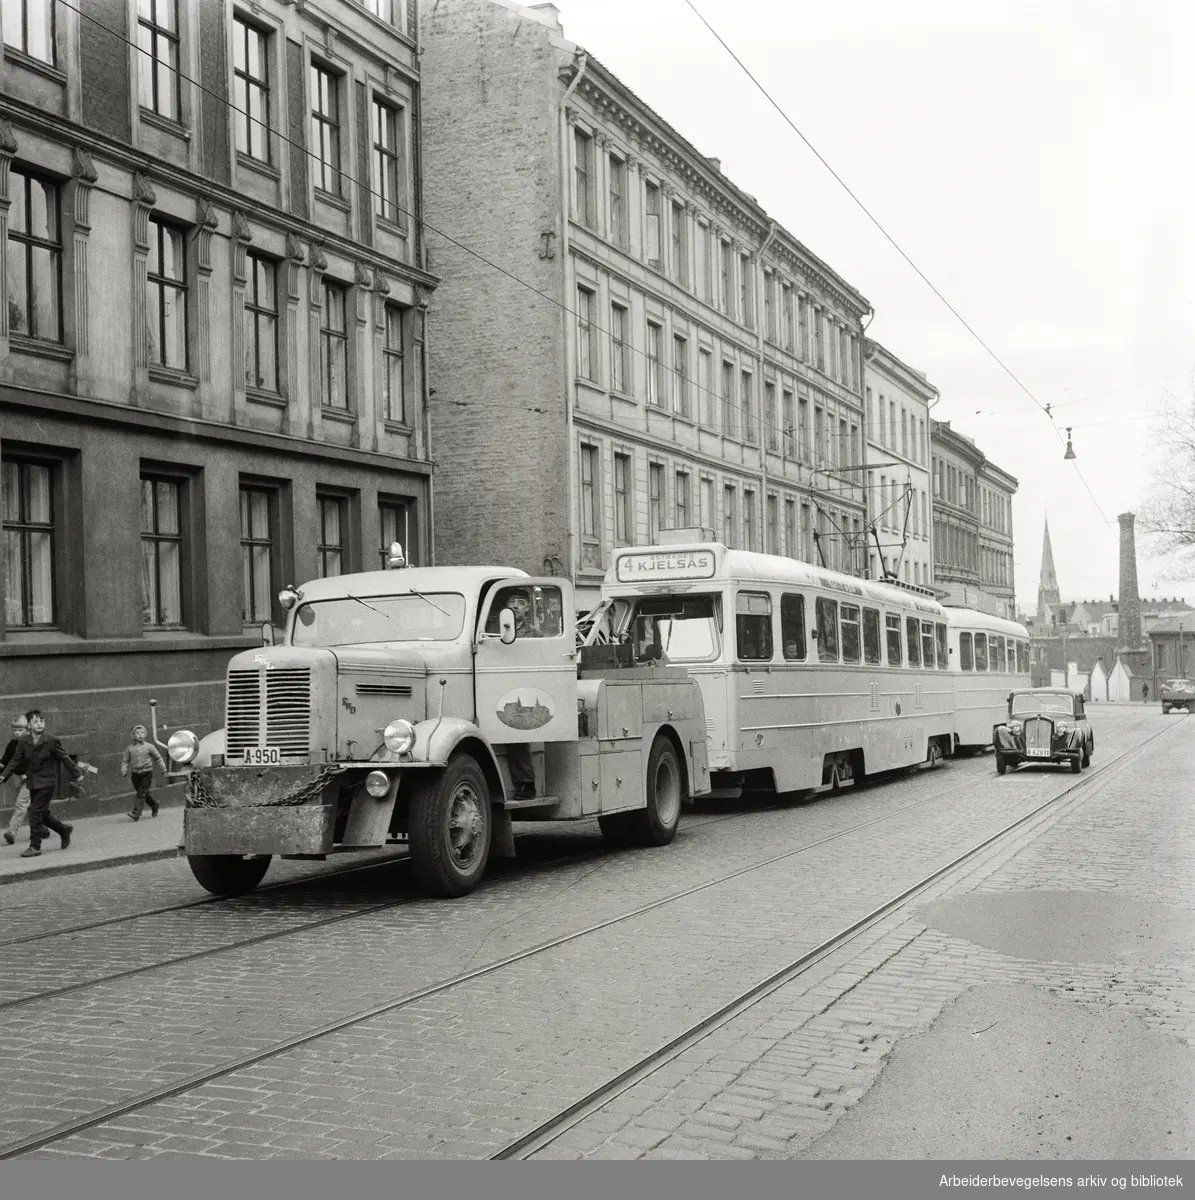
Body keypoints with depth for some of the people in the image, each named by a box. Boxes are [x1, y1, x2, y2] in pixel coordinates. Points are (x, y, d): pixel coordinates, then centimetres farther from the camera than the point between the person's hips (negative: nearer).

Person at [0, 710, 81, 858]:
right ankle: (65, 830, 36)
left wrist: (77, 774, 4)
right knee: (42, 813, 13)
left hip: (46, 783, -5)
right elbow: (15, 761, 0)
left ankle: (35, 847, -2)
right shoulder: (23, 743, 2)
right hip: (32, 783, 5)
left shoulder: (51, 741, -9)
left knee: (35, 813, -10)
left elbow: (65, 758, -2)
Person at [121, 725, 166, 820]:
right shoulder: (130, 748, 2)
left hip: (147, 773, -3)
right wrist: (124, 770, -8)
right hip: (135, 773, 3)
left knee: (141, 793, -11)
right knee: (145, 793, 13)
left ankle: (136, 813, -14)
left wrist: (163, 769, 10)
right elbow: (125, 760, 7)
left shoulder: (149, 746, -2)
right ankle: (154, 805, 37)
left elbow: (157, 758, 7)